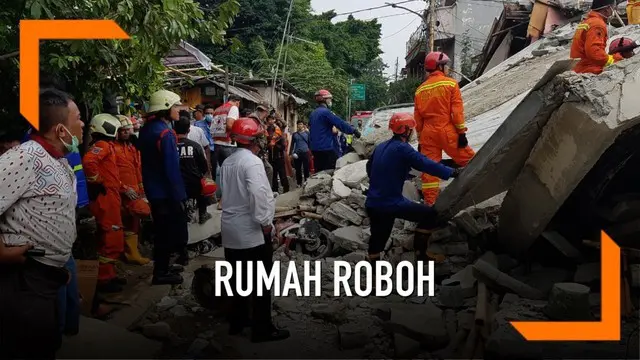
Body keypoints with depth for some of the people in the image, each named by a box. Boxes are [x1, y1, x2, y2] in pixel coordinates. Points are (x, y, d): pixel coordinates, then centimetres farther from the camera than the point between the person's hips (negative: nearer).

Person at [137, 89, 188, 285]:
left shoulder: (147, 129, 8)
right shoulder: (164, 133, -21)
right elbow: (172, 169, -24)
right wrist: (178, 197, -20)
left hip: (154, 190, 9)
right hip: (166, 192, -9)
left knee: (162, 231, 19)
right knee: (169, 232, 2)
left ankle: (162, 269, 29)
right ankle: (161, 273, 11)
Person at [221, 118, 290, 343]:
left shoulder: (228, 162, 11)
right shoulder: (252, 162, -18)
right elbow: (258, 195, -30)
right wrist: (265, 222, -20)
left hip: (231, 230, 9)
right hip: (252, 231, -9)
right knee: (260, 282, 2)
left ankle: (237, 322, 29)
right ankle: (262, 329, 10)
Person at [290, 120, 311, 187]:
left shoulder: (307, 133, 5)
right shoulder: (294, 134, 9)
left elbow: (310, 142, 6)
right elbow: (292, 144, 12)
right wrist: (292, 153, 1)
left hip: (305, 152, -2)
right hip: (297, 153, 2)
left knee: (306, 168, -1)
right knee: (298, 169, 5)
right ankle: (299, 183, 13)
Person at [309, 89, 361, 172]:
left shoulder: (313, 113, 16)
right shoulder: (325, 112, -12)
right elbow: (340, 123, -15)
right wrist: (354, 130, -8)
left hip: (315, 148, 9)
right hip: (325, 148, -9)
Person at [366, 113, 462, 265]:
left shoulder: (381, 147, 12)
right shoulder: (402, 148, -13)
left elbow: (369, 168, 26)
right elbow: (426, 164, -19)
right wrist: (452, 172, -13)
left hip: (372, 204, 8)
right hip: (391, 204, -8)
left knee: (378, 239, 18)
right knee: (429, 214, 4)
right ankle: (421, 253, 9)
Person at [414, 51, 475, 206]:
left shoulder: (420, 89, 12)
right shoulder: (450, 83, -2)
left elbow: (417, 118, 13)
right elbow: (457, 110, -9)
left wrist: (420, 141, 19)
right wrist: (462, 132, -7)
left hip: (428, 133, 5)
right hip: (447, 131, -5)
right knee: (469, 161, 6)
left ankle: (429, 203, 6)